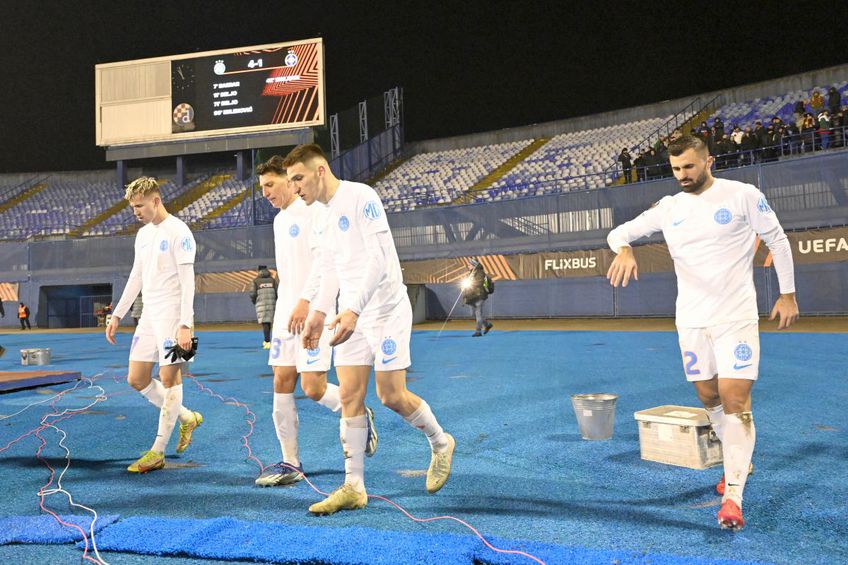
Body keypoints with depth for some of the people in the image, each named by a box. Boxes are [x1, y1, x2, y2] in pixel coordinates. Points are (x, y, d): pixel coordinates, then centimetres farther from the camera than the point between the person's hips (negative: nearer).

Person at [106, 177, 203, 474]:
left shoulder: (178, 232, -11)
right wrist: (117, 315, 19)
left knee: (169, 378, -3)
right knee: (137, 379, 8)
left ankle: (157, 452, 5)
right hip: (148, 315, 9)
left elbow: (187, 281, -16)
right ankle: (187, 418, 25)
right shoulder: (143, 234, 15)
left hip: (171, 315, -9)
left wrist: (185, 325, -23)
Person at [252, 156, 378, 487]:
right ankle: (290, 463, 9)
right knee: (281, 383, 3)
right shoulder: (279, 220, 20)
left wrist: (305, 301, -21)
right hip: (285, 312, 8)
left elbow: (323, 258, -17)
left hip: (312, 311, -8)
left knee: (313, 388, -11)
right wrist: (284, 307, 18)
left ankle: (360, 416, 18)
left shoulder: (313, 210, -7)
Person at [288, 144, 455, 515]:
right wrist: (319, 311, 11)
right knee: (349, 396, 2)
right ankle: (354, 487, 9)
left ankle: (441, 443, 22)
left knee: (391, 395, -5)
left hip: (384, 310, -7)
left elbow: (379, 259, -22)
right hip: (349, 315, 8)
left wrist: (354, 309, -29)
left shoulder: (360, 197, -13)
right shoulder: (324, 214, 13)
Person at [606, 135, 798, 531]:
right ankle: (739, 462, 36)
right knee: (708, 398, 13)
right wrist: (624, 249, -16)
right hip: (691, 321, 5)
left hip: (736, 318, -4)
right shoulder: (668, 208, 6)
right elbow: (619, 231, 8)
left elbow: (778, 240, 4)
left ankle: (733, 494, -7)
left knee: (735, 400, -11)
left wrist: (787, 294, 3)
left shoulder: (742, 195, -4)